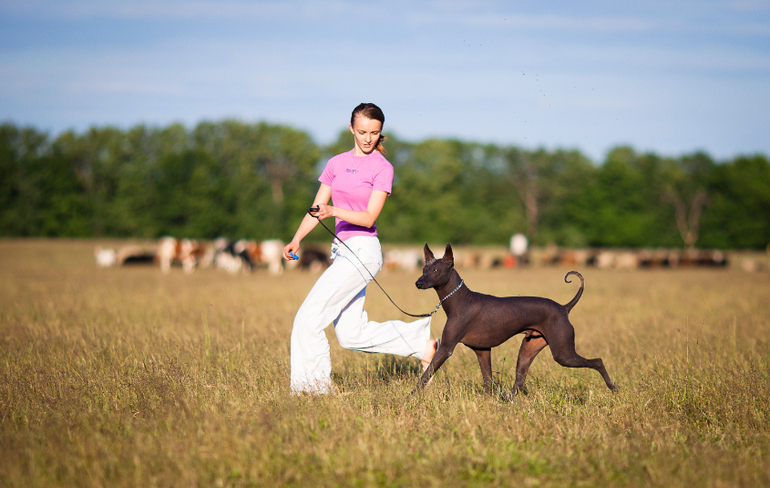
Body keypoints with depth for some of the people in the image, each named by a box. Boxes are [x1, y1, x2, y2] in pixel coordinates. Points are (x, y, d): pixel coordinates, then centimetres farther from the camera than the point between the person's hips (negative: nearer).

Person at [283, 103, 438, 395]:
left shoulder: (382, 168, -5)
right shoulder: (336, 163, 13)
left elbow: (369, 218, -13)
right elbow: (317, 209, 11)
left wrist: (334, 212, -29)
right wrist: (296, 239, -5)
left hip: (362, 250, -7)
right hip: (341, 250, 7)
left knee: (308, 318, -11)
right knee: (351, 335, 10)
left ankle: (311, 386, 1)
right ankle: (422, 342, 20)